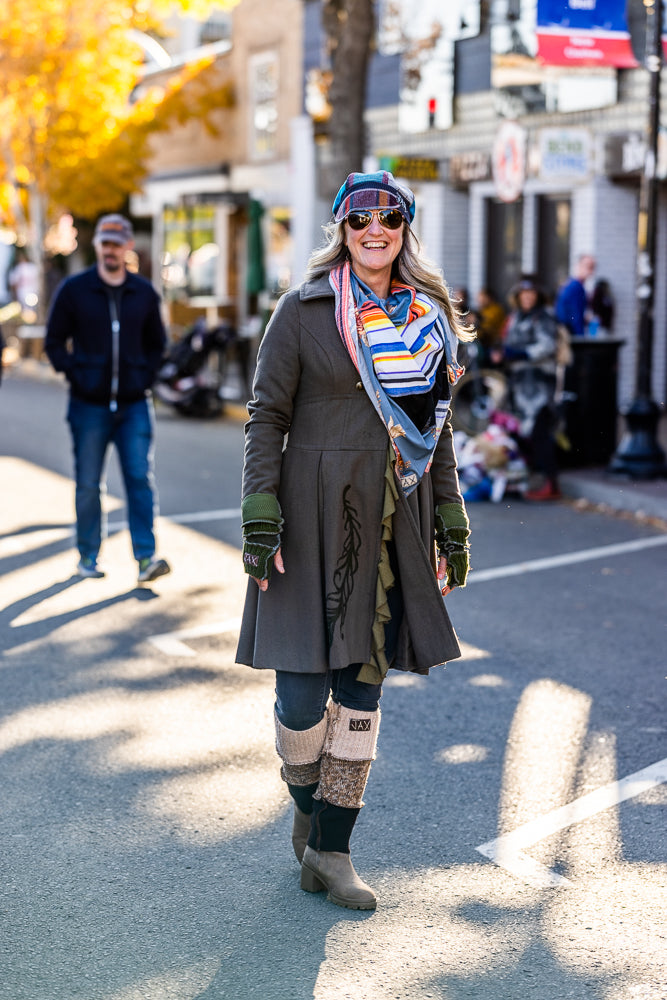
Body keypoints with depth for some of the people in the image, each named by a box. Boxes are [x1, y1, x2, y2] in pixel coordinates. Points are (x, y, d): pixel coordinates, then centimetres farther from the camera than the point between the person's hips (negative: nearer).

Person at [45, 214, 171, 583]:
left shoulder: (144, 292, 8)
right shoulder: (73, 289, 1)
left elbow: (156, 342, 19)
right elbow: (55, 341, 5)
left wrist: (146, 377, 4)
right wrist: (75, 376, -6)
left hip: (134, 404, 1)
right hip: (89, 405, -1)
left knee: (141, 479, -7)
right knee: (88, 485, 5)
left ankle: (146, 556, -7)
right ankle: (88, 556, 16)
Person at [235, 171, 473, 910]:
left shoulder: (427, 317, 10)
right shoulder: (302, 312, -2)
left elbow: (435, 424, 14)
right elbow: (266, 415, -3)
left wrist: (452, 523, 11)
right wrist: (259, 517, -12)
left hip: (392, 519, 4)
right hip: (315, 510, -4)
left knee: (363, 680, 5)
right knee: (302, 680, -5)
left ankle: (331, 847, 16)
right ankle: (308, 806, 26)